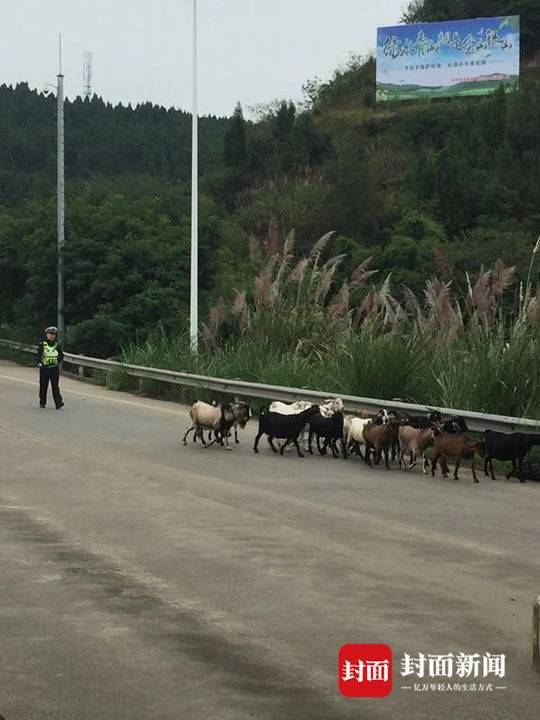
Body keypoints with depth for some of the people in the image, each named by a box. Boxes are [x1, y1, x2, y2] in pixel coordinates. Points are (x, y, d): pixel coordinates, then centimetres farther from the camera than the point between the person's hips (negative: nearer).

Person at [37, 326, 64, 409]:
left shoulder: (57, 346, 9)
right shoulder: (42, 345, -1)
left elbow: (61, 356, 18)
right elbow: (39, 354, -14)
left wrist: (58, 361, -1)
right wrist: (39, 362, -31)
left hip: (54, 368, 1)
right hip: (44, 368, -1)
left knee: (55, 386, -4)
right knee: (43, 386, 6)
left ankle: (58, 402, -12)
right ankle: (42, 403, 18)